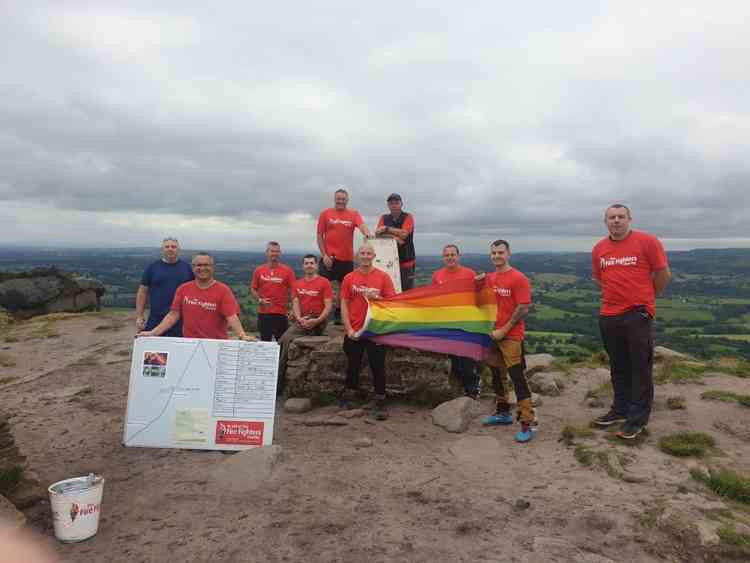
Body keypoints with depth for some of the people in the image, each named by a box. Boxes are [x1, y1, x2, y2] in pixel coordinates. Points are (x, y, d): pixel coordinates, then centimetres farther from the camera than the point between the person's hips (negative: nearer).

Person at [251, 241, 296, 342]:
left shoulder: (287, 270, -1)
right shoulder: (259, 270, 6)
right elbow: (253, 289, 13)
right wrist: (259, 299, -6)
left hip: (281, 313, -2)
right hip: (263, 313, 2)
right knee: (265, 341, 11)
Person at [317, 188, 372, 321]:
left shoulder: (354, 214, 6)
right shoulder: (325, 213, 3)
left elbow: (362, 225, -13)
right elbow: (319, 235, 2)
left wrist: (367, 234, -36)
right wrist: (324, 255, -6)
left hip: (347, 258, 2)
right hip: (329, 257, -2)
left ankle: (339, 314, 24)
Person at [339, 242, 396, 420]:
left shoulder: (383, 277, 0)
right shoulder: (349, 278, 4)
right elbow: (344, 305, 3)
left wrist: (377, 298, -17)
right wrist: (348, 329, -4)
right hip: (354, 331, 2)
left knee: (378, 367, 3)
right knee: (353, 366, 11)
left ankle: (380, 403, 13)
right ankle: (347, 401, 23)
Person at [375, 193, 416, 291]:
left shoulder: (408, 217, 2)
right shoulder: (384, 218, 13)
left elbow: (404, 234, -13)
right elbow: (378, 233, -3)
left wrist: (386, 229, -11)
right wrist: (394, 237, -16)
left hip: (406, 262, -2)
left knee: (407, 291, -5)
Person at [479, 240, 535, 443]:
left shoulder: (518, 278, -10)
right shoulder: (488, 278, 10)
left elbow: (523, 309, -14)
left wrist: (503, 330, -15)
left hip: (511, 337, -7)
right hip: (492, 335, 7)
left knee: (518, 379, -8)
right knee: (497, 376, 16)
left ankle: (527, 424, -3)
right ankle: (503, 413, 32)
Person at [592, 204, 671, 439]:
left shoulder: (647, 241, -8)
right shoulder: (599, 249, 6)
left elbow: (663, 274, -2)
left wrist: (645, 298, 8)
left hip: (638, 315, -5)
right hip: (608, 316, 5)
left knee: (640, 368, 3)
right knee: (618, 367, 16)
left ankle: (638, 418, 12)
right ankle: (620, 409, 29)